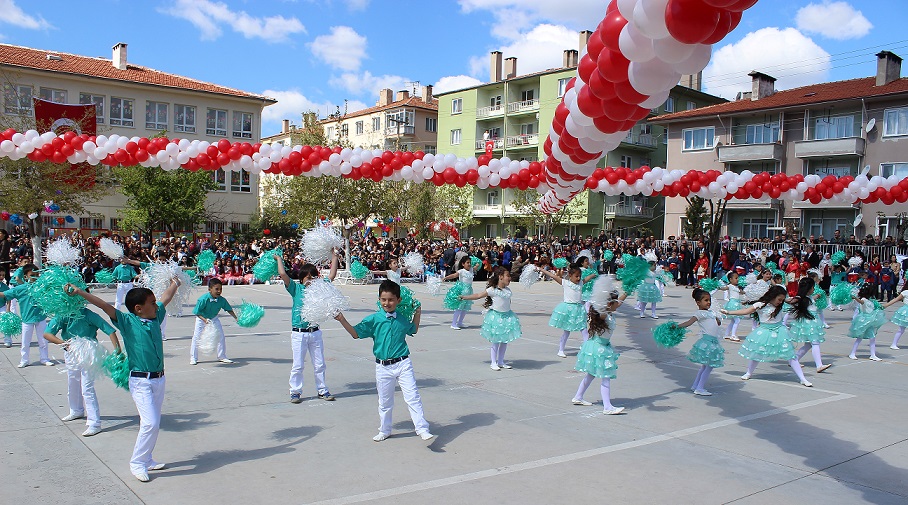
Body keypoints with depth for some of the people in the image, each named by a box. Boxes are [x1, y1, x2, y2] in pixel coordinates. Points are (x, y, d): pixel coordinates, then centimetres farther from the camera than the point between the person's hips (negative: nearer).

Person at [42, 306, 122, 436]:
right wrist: (63, 342, -30)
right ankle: (76, 411, 48)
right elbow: (47, 334, -14)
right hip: (71, 354, 6)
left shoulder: (87, 314, -22)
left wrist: (117, 350, -34)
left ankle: (94, 423, -6)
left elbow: (109, 330, -25)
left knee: (87, 388, -10)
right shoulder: (62, 316, -11)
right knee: (72, 386, 24)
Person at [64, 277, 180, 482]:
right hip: (140, 381, -6)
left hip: (159, 379, 6)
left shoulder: (156, 317, 6)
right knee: (150, 422, -12)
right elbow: (104, 306, -19)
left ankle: (146, 459, 27)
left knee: (153, 423, 13)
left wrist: (175, 283, 39)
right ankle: (137, 463, 4)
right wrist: (79, 292, -27)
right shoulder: (127, 321, -9)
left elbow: (166, 297, 22)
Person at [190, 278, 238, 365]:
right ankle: (193, 358, 10)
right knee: (196, 337, -5)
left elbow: (229, 309, -6)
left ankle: (222, 356, 16)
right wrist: (205, 320, -38)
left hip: (214, 319, 3)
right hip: (201, 319, -3)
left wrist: (236, 318, -12)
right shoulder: (203, 299, -33)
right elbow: (197, 312, -26)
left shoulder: (222, 300, -21)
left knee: (221, 337, 1)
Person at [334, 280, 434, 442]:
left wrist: (417, 313, 16)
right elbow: (356, 333, -1)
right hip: (383, 367, 0)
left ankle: (422, 429, -2)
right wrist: (342, 320, -12)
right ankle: (384, 430, 31)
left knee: (413, 397, -6)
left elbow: (413, 330, 25)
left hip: (403, 364, 0)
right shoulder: (373, 319, -5)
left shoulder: (402, 319, 3)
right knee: (384, 401, 13)